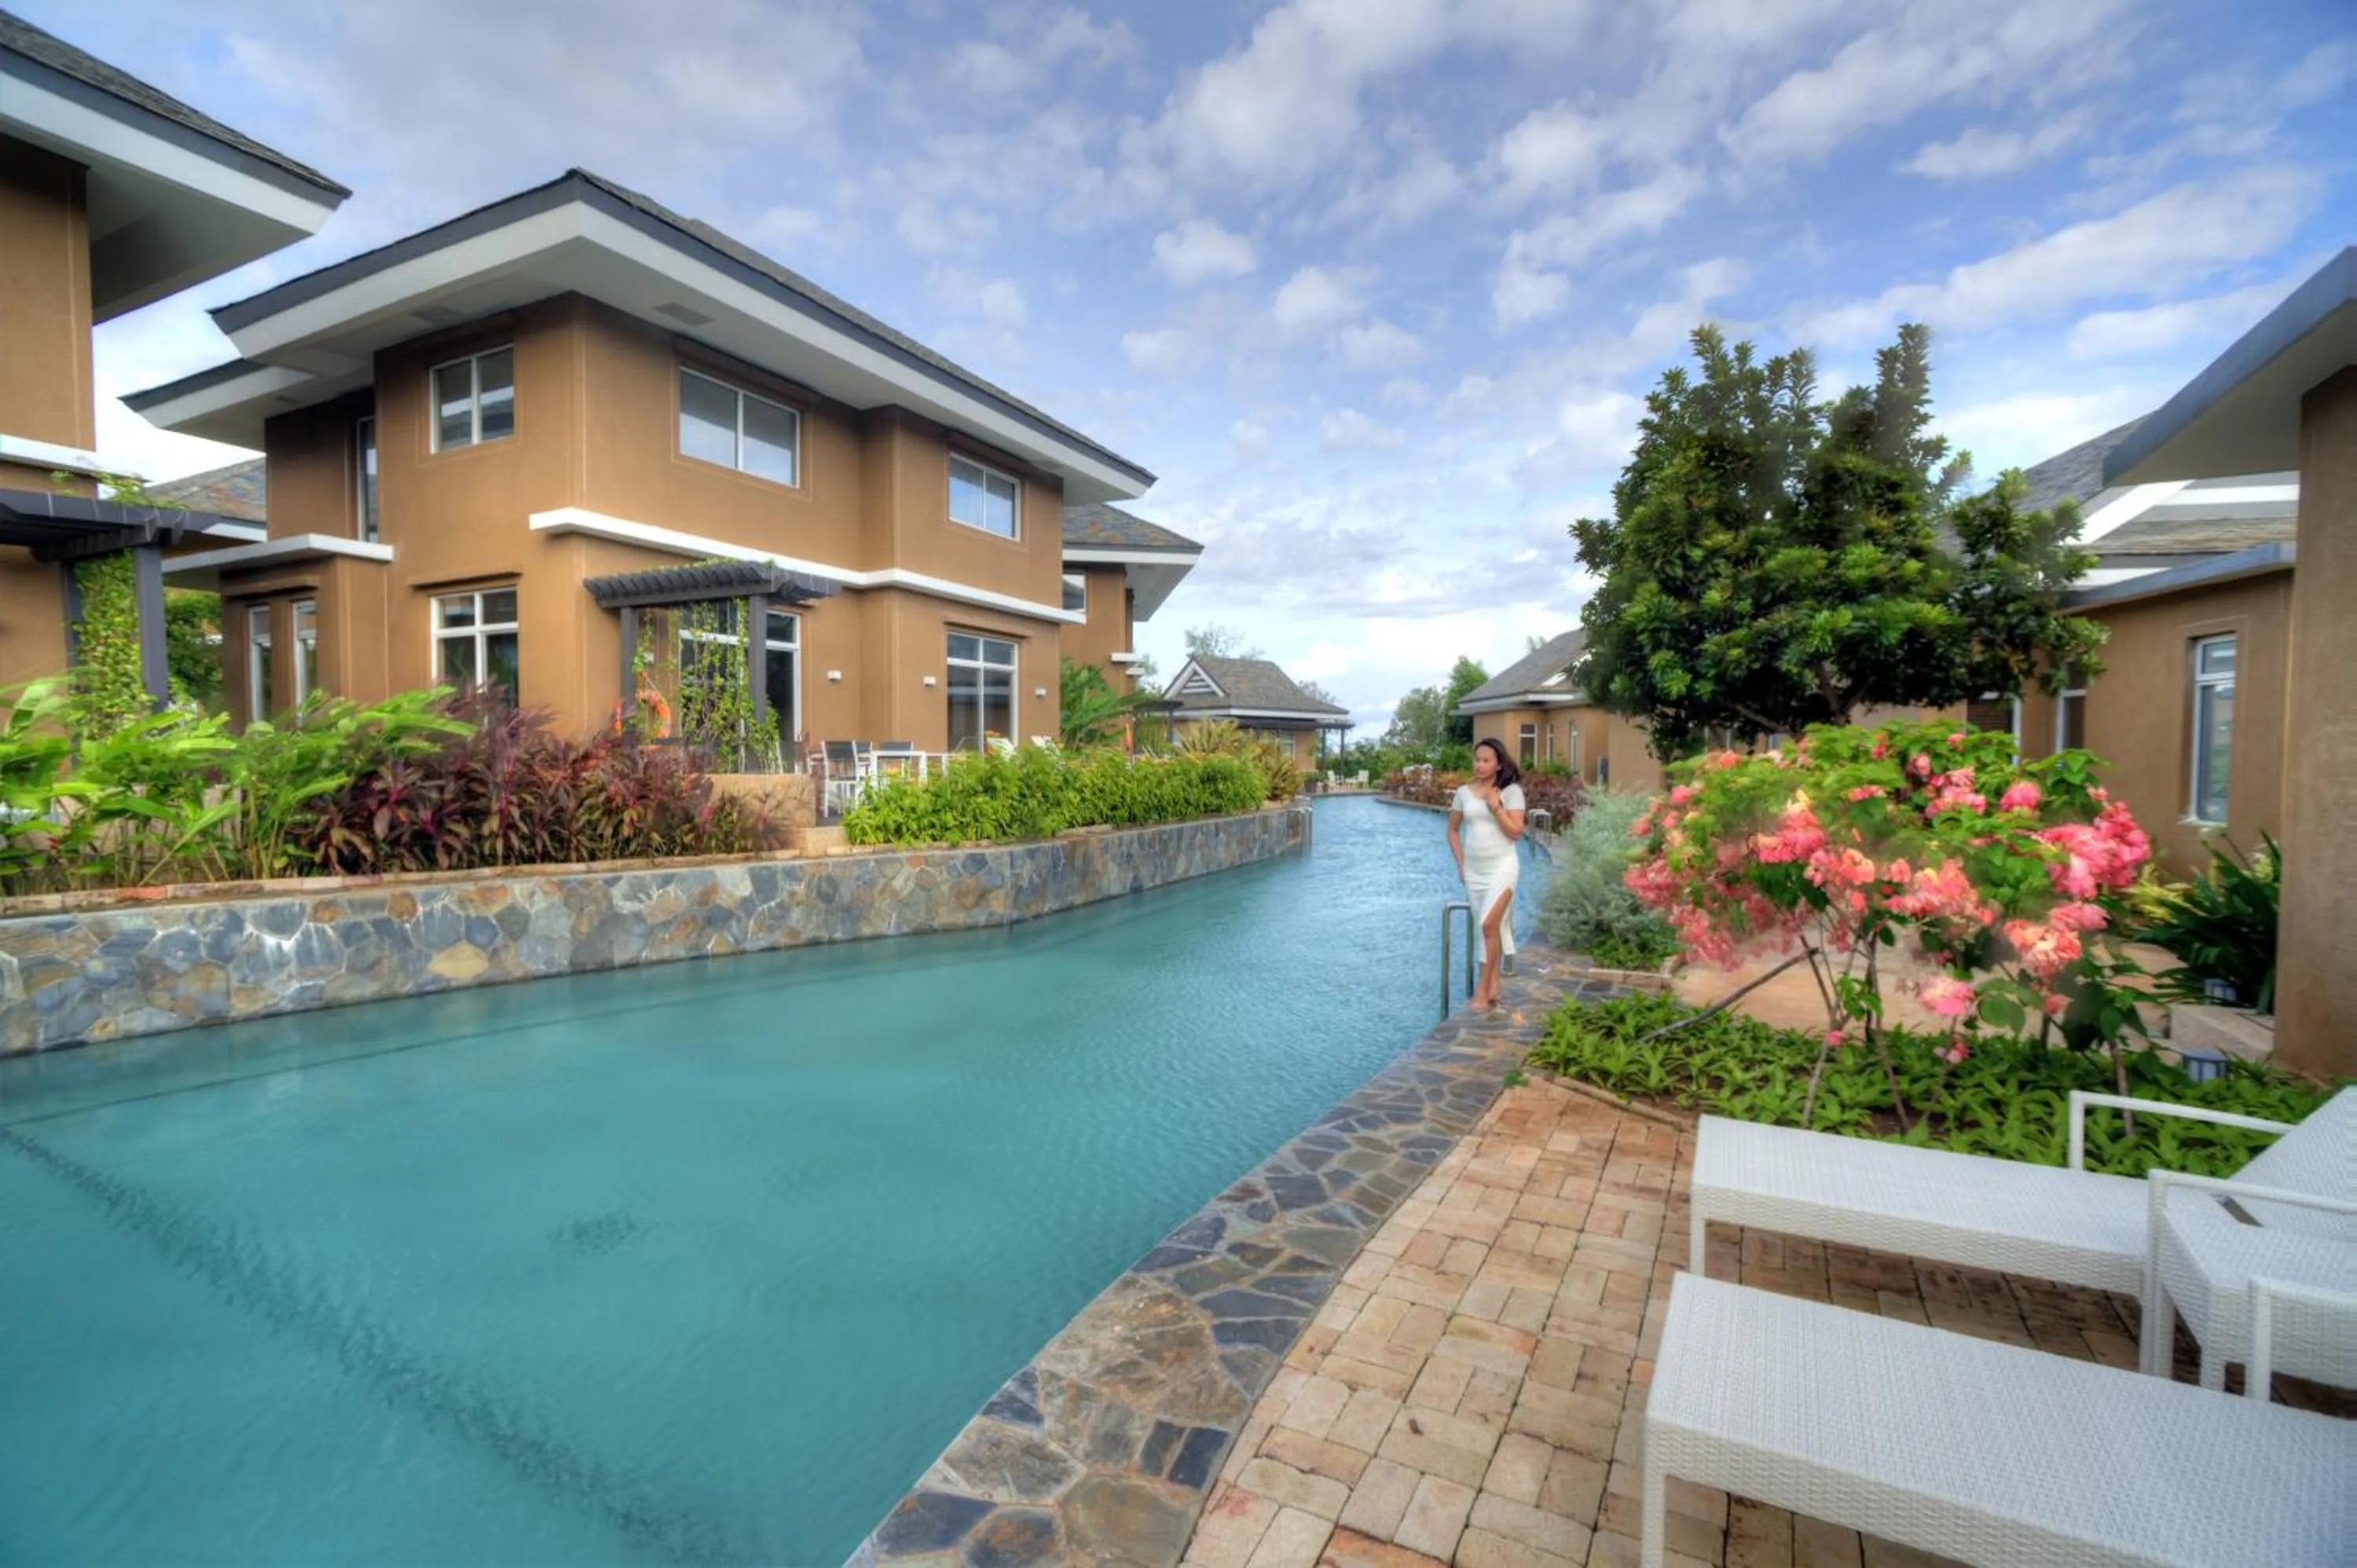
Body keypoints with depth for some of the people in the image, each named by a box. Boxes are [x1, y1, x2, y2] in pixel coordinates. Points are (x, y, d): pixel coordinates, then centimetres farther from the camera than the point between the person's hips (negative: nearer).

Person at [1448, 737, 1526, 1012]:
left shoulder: (1511, 791, -4)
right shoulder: (1464, 792, 5)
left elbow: (1516, 832, -10)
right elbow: (1453, 830, 14)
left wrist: (1496, 806, -16)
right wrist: (1460, 863, 8)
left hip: (1501, 866, -4)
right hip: (1473, 870, 4)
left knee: (1489, 925, -16)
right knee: (1489, 929, 10)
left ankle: (1483, 990, -8)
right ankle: (1493, 989, 18)